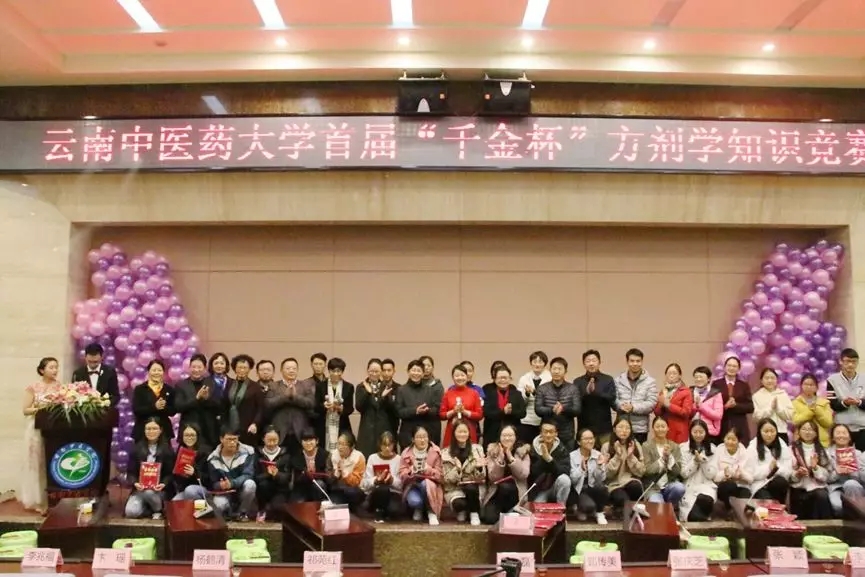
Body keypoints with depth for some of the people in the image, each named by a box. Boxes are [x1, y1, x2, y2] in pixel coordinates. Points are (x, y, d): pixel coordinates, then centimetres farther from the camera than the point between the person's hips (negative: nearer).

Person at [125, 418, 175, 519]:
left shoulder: (167, 450, 2)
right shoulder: (136, 449, 7)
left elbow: (170, 473, -2)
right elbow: (131, 472, 3)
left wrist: (164, 484, -23)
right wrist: (135, 483, -18)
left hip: (159, 489, -1)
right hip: (140, 489, 1)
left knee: (149, 492, -37)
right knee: (131, 512, -27)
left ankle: (159, 510, -5)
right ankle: (150, 508, 6)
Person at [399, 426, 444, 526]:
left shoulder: (435, 452, -7)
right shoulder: (406, 453, -4)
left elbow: (439, 475, -9)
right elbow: (402, 475, -8)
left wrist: (427, 469, -28)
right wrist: (412, 470, -28)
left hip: (430, 487, 0)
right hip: (412, 485, 0)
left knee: (425, 483, -36)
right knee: (414, 501, -33)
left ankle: (431, 512, -13)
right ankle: (418, 510, 8)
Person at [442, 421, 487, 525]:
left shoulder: (477, 449, 1)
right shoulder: (446, 453, -1)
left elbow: (481, 477, -1)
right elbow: (447, 479, -5)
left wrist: (479, 467, -24)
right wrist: (457, 469, -24)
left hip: (474, 487, 1)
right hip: (454, 488, -1)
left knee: (470, 488, -35)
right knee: (459, 503, -34)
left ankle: (474, 513, -8)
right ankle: (461, 511, 3)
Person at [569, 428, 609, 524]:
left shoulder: (598, 455, -2)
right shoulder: (572, 456, -9)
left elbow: (601, 479, -6)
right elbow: (572, 480, -14)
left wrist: (600, 466, -23)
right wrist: (581, 468, -30)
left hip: (595, 489, 3)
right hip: (580, 490, -3)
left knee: (601, 486, -33)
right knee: (589, 506, -33)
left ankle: (599, 512, -3)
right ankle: (581, 510, 6)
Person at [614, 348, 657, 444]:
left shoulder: (650, 381, 1)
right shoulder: (618, 380, 8)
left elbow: (652, 403, -7)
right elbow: (613, 399, 2)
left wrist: (634, 407, -18)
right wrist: (621, 405, -19)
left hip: (640, 429, -1)